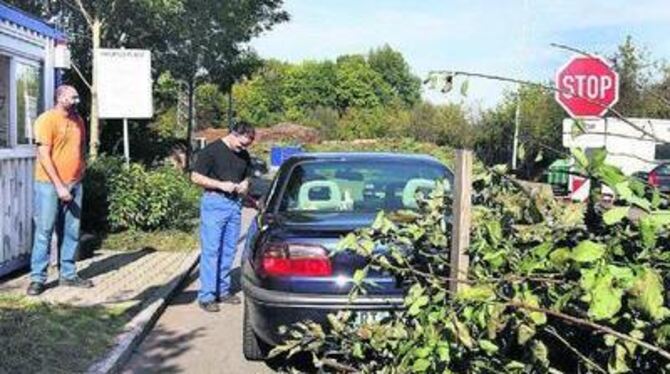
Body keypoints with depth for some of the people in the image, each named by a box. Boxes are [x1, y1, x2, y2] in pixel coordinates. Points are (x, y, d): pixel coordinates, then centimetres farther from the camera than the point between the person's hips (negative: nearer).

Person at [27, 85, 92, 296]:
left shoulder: (78, 121, 11)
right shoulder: (47, 120, -10)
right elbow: (44, 156, -15)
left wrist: (80, 170, 11)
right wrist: (59, 185, -17)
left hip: (74, 185, 6)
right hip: (50, 185, -6)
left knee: (71, 232, 9)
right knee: (44, 231, -2)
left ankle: (68, 275, 17)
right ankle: (37, 278, 4)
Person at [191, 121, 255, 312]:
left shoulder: (244, 156, 11)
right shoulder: (211, 151, -8)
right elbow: (196, 177, -8)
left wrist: (245, 185, -1)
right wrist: (221, 184, -17)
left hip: (235, 204, 6)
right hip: (214, 203, -6)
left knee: (229, 251, 10)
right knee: (211, 251, -5)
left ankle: (223, 290, 21)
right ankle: (206, 296, -1)